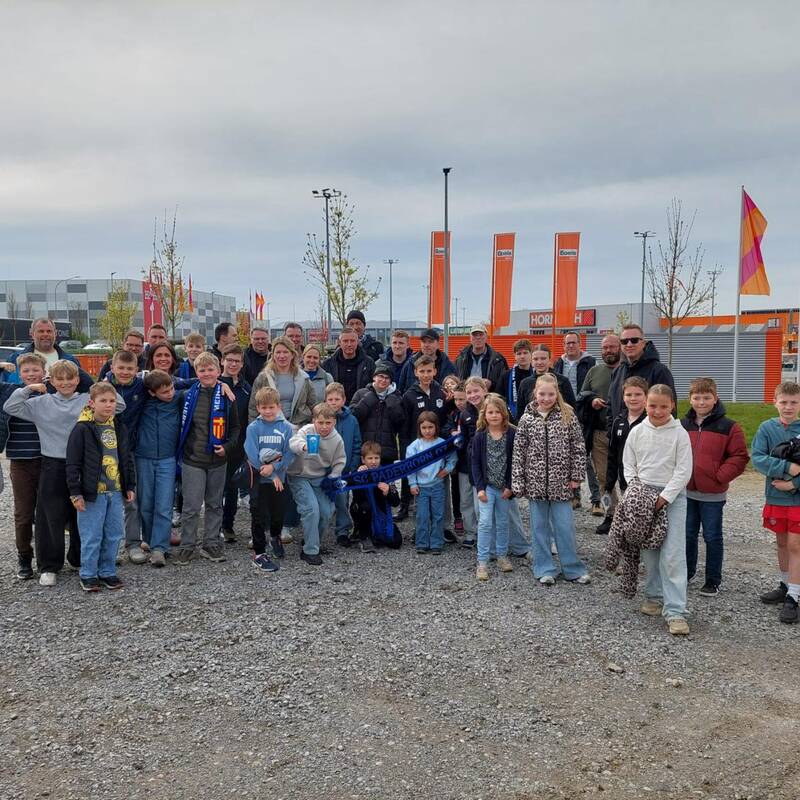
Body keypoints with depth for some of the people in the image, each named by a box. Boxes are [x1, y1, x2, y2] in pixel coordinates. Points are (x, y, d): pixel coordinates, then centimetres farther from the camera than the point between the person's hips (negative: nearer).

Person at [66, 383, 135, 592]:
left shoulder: (119, 427, 8)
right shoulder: (82, 429, -10)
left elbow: (127, 458, 15)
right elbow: (73, 463, -9)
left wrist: (130, 486, 13)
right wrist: (75, 493, -11)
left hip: (116, 491, 5)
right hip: (92, 493, -5)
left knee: (114, 534, 10)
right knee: (92, 536, 2)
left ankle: (107, 571, 23)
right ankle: (88, 575, 16)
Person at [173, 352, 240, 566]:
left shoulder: (226, 396, -1)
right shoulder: (189, 395, -2)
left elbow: (235, 427, 7)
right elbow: (181, 426, 6)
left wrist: (227, 447, -8)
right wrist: (180, 452, 2)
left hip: (218, 460, 1)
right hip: (193, 460, -1)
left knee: (215, 504, 12)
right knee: (191, 506, 0)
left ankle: (211, 543, 24)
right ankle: (187, 546, 12)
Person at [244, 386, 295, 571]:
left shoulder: (286, 427, -3)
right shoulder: (253, 428, -8)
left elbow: (289, 454, -7)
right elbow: (253, 455, -14)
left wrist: (273, 467, -22)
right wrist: (272, 476, -15)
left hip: (280, 479, 2)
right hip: (259, 479, -2)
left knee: (279, 513, 15)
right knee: (259, 516, 1)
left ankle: (275, 537, 45)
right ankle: (259, 553, 12)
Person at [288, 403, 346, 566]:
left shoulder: (337, 439, -7)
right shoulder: (307, 431, -20)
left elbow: (339, 461, 6)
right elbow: (293, 442, -42)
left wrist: (333, 478, -7)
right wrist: (303, 446, -63)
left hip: (320, 479, 5)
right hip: (300, 477, -5)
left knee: (327, 511, 0)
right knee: (312, 509, -18)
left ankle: (310, 542, 24)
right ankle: (310, 552, -8)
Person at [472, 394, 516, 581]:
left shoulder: (512, 434, -6)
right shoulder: (480, 436, -5)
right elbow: (475, 462, -3)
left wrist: (510, 486, -8)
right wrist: (480, 487, -9)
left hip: (505, 487, 1)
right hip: (486, 486, -1)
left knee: (503, 522, 13)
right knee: (485, 522, -6)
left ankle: (502, 556, 27)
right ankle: (482, 562, -2)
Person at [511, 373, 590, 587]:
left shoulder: (567, 415, -2)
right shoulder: (527, 419, -1)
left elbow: (578, 447, 0)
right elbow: (518, 452, 0)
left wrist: (576, 475, -3)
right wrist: (517, 483, -3)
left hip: (560, 481, -1)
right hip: (535, 482, 1)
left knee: (565, 526, 4)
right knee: (540, 527, 9)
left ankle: (573, 568, 18)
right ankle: (545, 569, 20)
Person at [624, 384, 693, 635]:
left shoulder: (679, 433, -4)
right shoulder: (637, 432, 4)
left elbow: (683, 471, -6)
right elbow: (628, 465, 10)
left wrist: (665, 496, -12)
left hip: (672, 497, -3)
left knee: (672, 555, -9)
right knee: (649, 551, 10)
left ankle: (675, 611, -7)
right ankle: (655, 596, 27)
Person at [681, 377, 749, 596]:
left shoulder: (728, 427, -7)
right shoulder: (683, 425, 4)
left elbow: (740, 457, -7)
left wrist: (720, 476, -13)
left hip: (712, 494, -4)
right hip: (686, 492, 4)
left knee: (712, 537, 6)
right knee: (687, 534, 15)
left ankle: (713, 580, 18)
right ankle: (686, 572, 31)